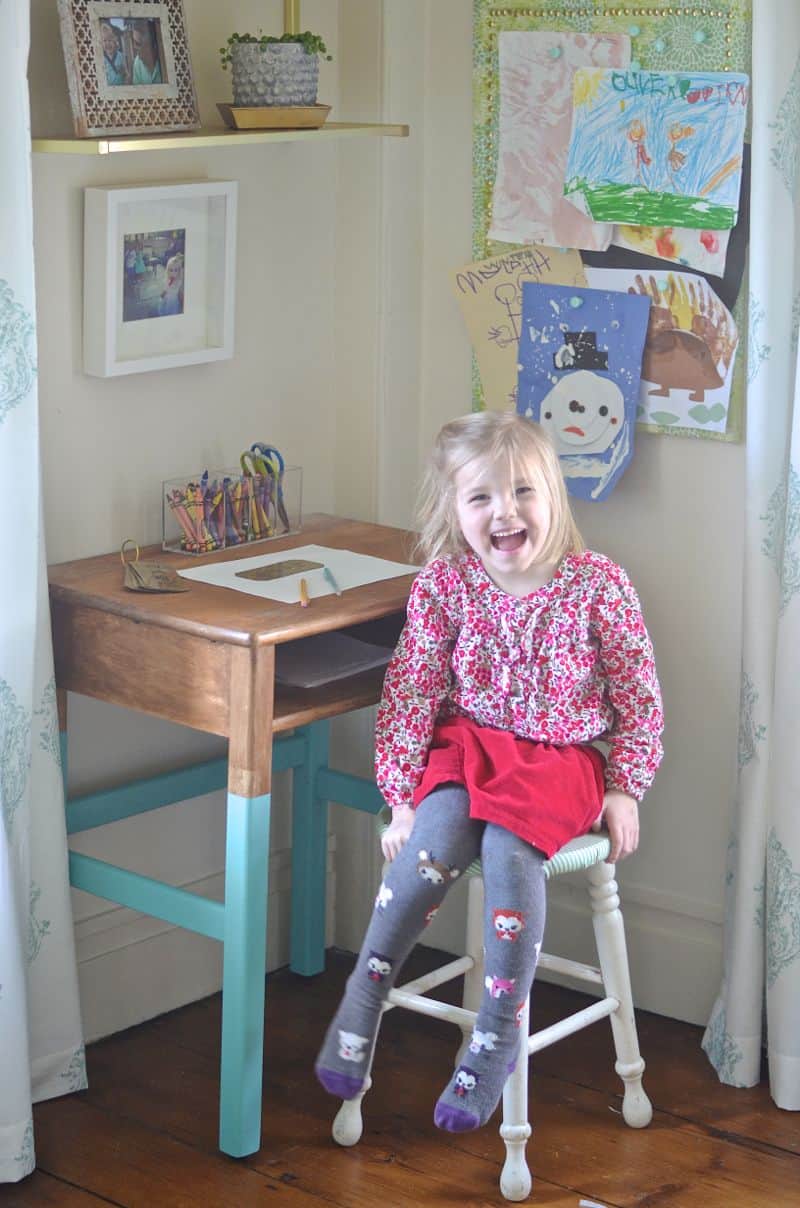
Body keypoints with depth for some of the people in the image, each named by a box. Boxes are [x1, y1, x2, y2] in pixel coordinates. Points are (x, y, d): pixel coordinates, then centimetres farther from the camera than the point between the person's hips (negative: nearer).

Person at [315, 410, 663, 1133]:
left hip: (561, 757, -1)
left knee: (509, 849, -30)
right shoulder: (443, 585, -6)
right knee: (437, 839, -29)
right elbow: (410, 693, -3)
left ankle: (499, 1037, -18)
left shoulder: (599, 585, -10)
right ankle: (364, 997, -14)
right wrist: (402, 795, -7)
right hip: (466, 746, 2)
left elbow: (639, 698, 0)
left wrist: (624, 789, -1)